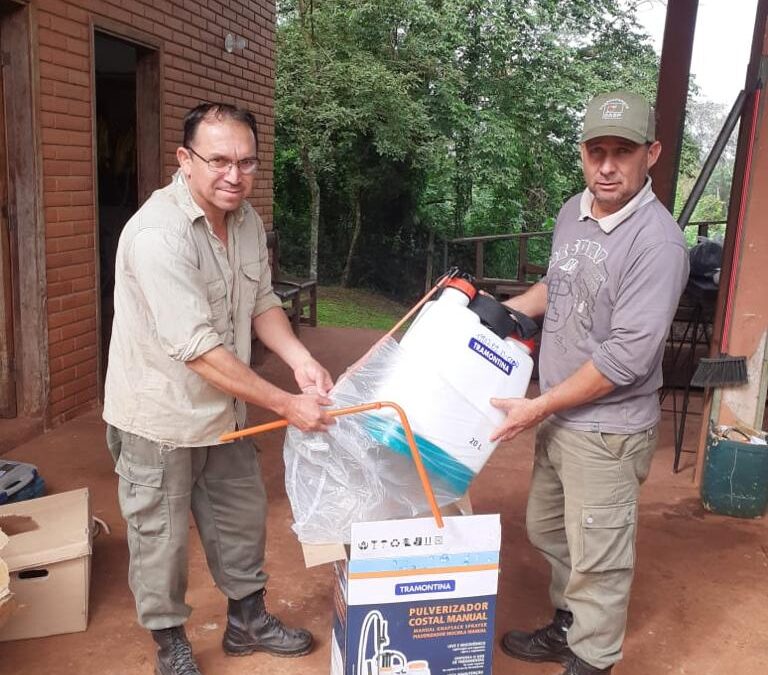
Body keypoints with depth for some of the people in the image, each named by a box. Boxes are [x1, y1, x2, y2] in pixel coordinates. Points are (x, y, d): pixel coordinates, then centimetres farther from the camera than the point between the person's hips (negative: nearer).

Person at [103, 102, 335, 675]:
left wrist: (300, 359, -12)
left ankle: (247, 620, 41)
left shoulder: (247, 220, -2)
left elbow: (261, 302, 7)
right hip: (160, 416, -7)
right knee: (162, 534, 10)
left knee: (243, 515, 19)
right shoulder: (158, 233, -28)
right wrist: (285, 404, -28)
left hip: (224, 408, 8)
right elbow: (198, 348, -31)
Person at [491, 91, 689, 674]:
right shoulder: (572, 212, 3)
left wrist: (538, 406, -19)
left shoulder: (657, 242, -22)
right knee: (547, 530, 23)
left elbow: (625, 359, -24)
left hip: (607, 431, -8)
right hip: (558, 417, 8)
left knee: (597, 560, 6)